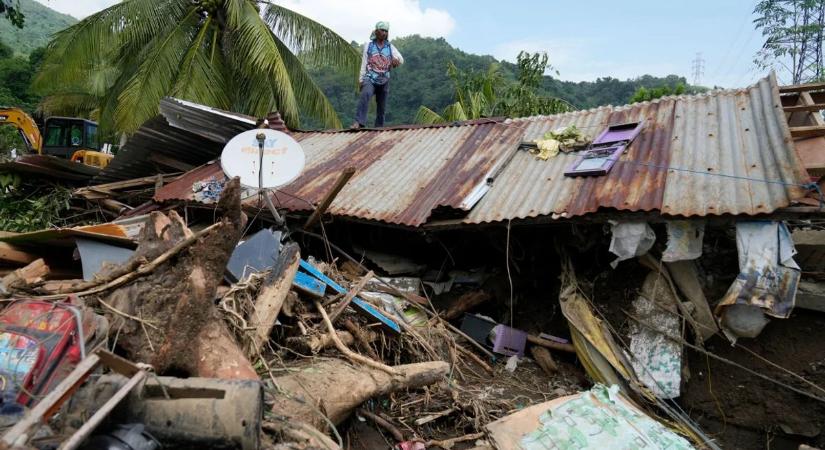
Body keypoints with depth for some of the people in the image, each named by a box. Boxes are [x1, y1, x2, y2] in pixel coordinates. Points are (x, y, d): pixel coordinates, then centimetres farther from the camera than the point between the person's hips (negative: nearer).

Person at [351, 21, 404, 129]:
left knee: (381, 107, 6)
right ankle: (359, 122, -41)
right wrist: (361, 80, -1)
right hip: (370, 79, -3)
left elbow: (401, 59, -3)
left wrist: (397, 60, -27)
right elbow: (364, 63, 4)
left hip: (384, 81, 3)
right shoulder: (368, 45, 4)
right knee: (365, 95, -32)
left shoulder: (390, 47, 8)